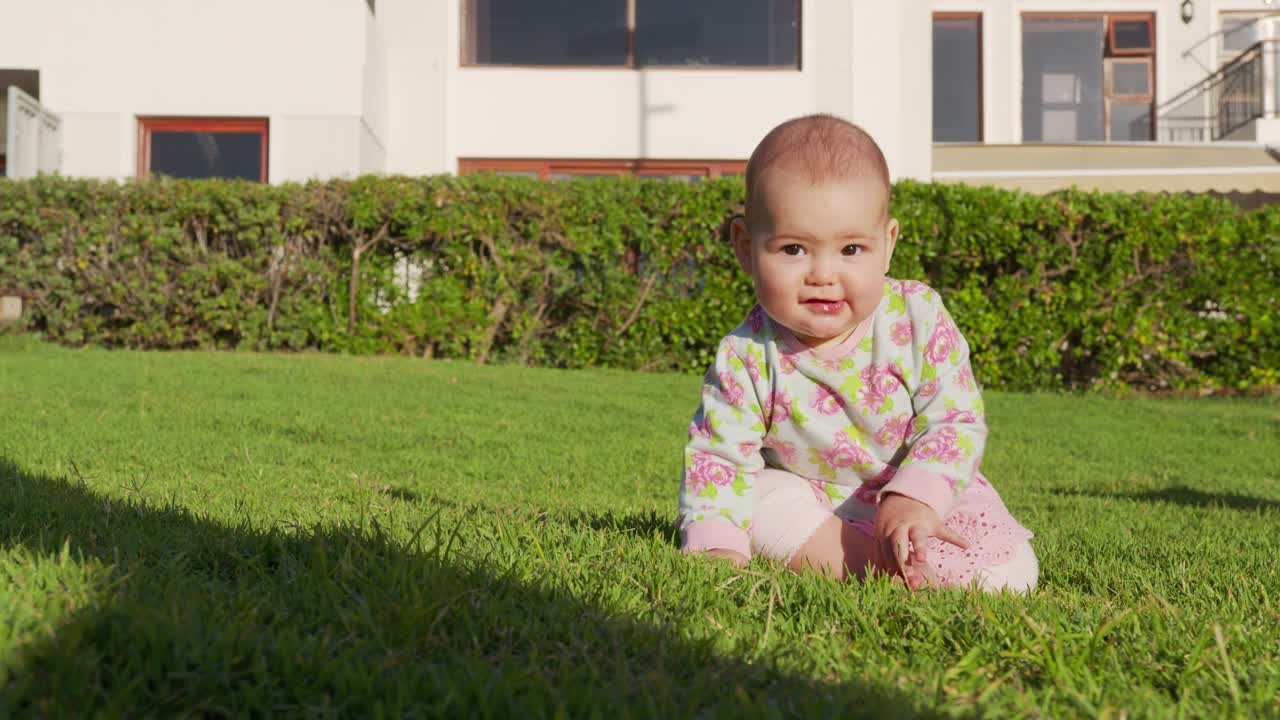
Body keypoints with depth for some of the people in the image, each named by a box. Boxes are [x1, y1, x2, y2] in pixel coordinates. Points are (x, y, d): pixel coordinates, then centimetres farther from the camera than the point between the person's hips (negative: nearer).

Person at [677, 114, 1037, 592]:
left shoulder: (919, 320, -18)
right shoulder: (747, 358, -18)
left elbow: (957, 420, -16)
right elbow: (718, 455, -16)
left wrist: (915, 497, -32)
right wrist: (717, 544, -33)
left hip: (923, 490, 0)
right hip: (807, 495, 0)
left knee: (1008, 572, -20)